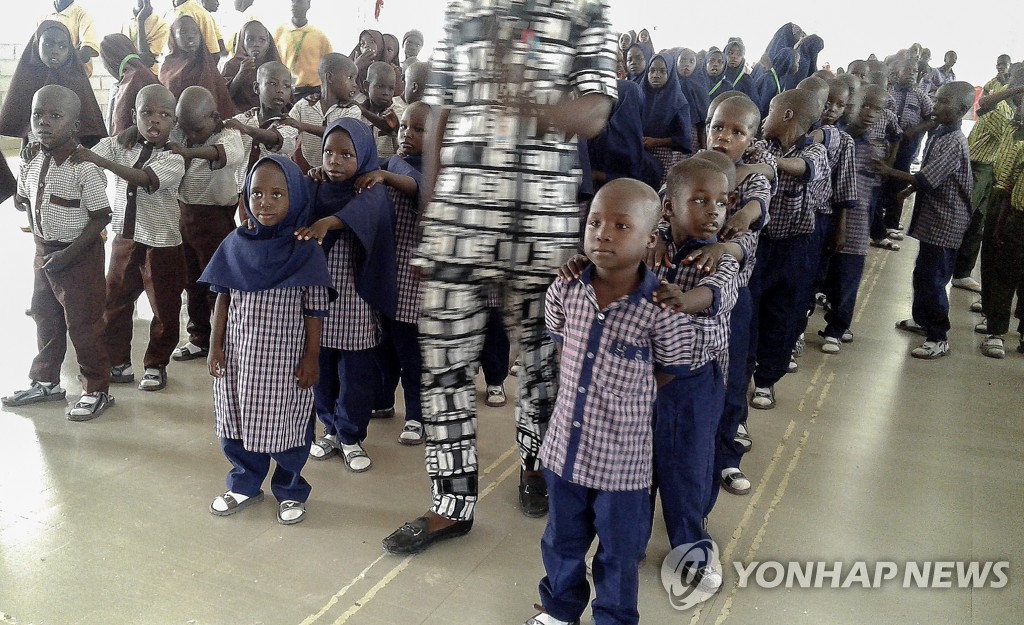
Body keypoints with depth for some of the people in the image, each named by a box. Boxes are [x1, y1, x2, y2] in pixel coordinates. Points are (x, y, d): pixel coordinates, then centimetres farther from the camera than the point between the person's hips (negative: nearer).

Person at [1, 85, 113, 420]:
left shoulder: (83, 167, -21)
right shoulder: (32, 161, 0)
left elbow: (101, 217, -19)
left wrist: (69, 253, -20)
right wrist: (39, 237, 9)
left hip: (80, 254, -7)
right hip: (44, 252, 8)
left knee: (83, 323, 1)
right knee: (45, 317, 19)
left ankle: (97, 390, 15)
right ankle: (45, 381, 36)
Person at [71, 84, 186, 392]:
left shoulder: (173, 159, -14)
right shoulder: (119, 146, 0)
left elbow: (145, 178, -30)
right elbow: (84, 155, -9)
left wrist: (101, 160, -39)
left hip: (162, 243, -4)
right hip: (125, 237, 4)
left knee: (164, 308, 5)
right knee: (114, 301, 12)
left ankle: (156, 365, 24)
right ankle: (118, 362, 26)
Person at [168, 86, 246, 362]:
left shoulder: (228, 135, -18)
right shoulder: (179, 134, 1)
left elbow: (230, 152, -41)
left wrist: (190, 152, -57)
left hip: (215, 218, -7)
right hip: (185, 215, 7)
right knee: (192, 281, 17)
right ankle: (200, 339, 31)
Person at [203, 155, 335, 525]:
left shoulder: (305, 252, -10)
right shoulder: (235, 246, 1)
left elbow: (314, 310, -8)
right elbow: (223, 299, 6)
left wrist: (312, 357, -8)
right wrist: (216, 345, 4)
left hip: (284, 355, -3)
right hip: (238, 352, 4)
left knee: (286, 423, 7)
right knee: (237, 420, 14)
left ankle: (290, 491, 27)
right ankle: (245, 485, 34)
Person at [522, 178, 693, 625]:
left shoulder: (662, 310, -21)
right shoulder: (565, 291, -9)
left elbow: (670, 371, -5)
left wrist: (622, 399, 1)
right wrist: (582, 391, 7)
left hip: (622, 458, -4)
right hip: (563, 446, 4)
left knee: (619, 553, 18)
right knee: (562, 540, 25)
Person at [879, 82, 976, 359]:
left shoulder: (954, 143, -22)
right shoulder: (939, 132, 7)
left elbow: (925, 180, -26)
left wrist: (890, 172, -20)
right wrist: (906, 190, 10)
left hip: (945, 221, -9)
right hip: (933, 216, 9)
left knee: (933, 279, -4)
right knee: (922, 273, 20)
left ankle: (939, 338, 7)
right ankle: (923, 320, 38)